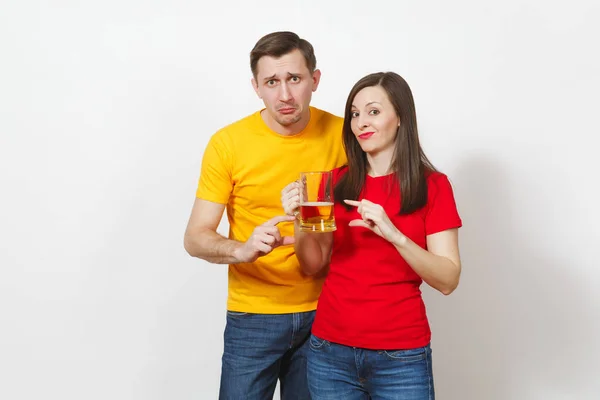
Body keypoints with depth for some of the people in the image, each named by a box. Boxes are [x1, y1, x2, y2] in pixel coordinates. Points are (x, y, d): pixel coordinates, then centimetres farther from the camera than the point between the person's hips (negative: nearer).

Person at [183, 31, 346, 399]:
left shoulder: (341, 134, -5)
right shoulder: (227, 143, -11)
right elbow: (195, 238, -9)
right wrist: (242, 249, -30)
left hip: (323, 313, 2)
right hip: (253, 317, -2)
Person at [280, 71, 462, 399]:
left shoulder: (432, 186, -5)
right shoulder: (337, 182, 3)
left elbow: (448, 281, -10)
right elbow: (314, 267, 6)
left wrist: (395, 235, -24)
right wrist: (300, 220, -12)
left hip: (401, 356, -3)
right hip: (330, 350, 3)